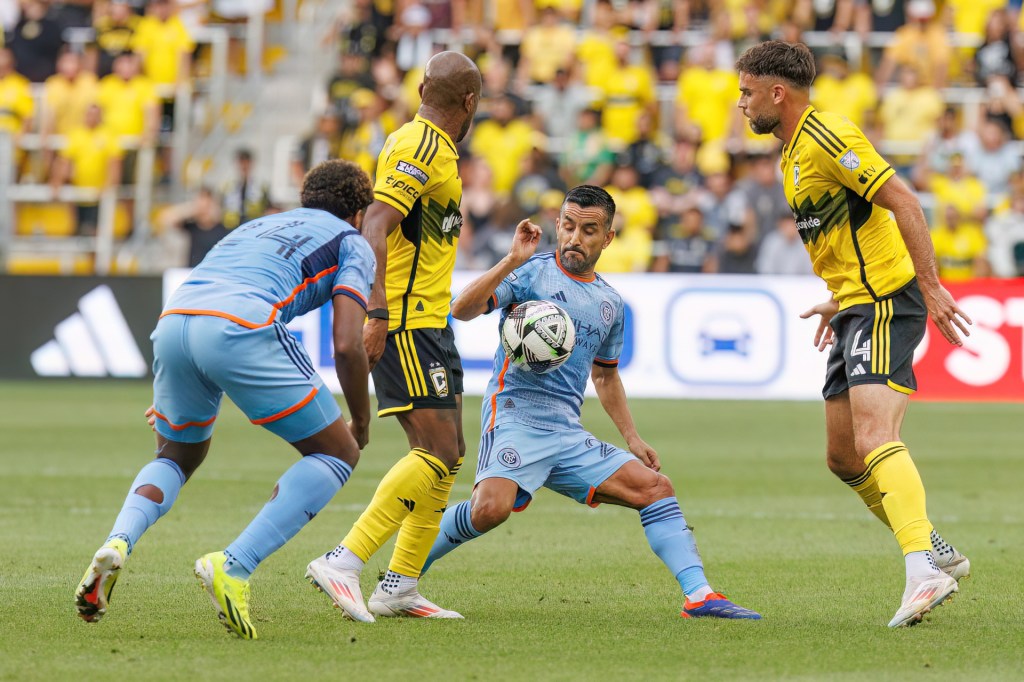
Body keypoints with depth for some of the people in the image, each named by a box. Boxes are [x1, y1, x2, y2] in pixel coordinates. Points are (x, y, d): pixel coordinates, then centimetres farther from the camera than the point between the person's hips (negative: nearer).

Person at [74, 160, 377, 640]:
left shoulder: (259, 226, 39)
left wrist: (170, 400, 50)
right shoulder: (352, 243, 20)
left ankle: (118, 543, -1)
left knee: (176, 457, 30)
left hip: (171, 320, 6)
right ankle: (233, 567, -7)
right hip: (241, 327, -6)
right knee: (337, 452, 9)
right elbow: (346, 345, 5)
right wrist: (361, 422, 20)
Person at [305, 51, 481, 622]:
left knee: (448, 456, 10)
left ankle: (400, 586, 12)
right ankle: (345, 562, -19)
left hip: (428, 323, 10)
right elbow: (374, 226, -24)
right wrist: (378, 313, -31)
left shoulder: (427, 145, 17)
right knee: (438, 454, -16)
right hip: (405, 324, -10)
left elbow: (381, 226, 25)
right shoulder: (423, 148, -14)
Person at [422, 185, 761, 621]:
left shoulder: (610, 303, 18)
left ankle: (699, 596, -5)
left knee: (655, 487, -4)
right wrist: (512, 261, -21)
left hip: (568, 436, 6)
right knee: (491, 508, -30)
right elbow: (462, 310, -13)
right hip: (515, 417, -6)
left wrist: (632, 438, 22)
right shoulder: (532, 274, 0)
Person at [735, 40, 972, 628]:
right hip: (857, 308, 11)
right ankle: (936, 552, 25)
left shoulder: (827, 138, -13)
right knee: (844, 457, 13)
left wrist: (931, 286, -22)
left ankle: (924, 571, -36)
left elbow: (903, 202, -19)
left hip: (886, 302, -11)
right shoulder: (793, 151, 17)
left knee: (874, 437, -25)